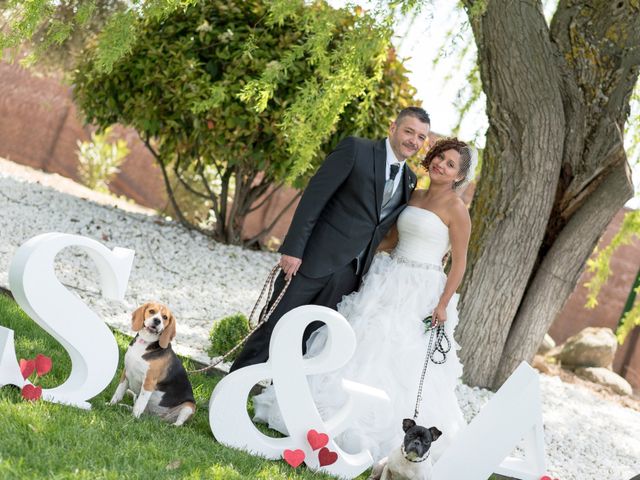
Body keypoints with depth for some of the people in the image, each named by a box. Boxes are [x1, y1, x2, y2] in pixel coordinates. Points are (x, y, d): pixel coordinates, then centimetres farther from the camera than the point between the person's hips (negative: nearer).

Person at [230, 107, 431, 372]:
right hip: (313, 260, -5)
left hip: (348, 275, 5)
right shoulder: (356, 149, -7)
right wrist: (293, 249, -17)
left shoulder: (409, 181, 12)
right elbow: (314, 196, -11)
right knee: (273, 329, 0)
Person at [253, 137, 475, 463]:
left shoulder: (456, 210, -8)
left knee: (407, 364, -4)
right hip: (389, 283, 6)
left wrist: (443, 305, -14)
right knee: (365, 347, 6)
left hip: (421, 295, -6)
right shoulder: (415, 196, 12)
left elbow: (459, 263, -8)